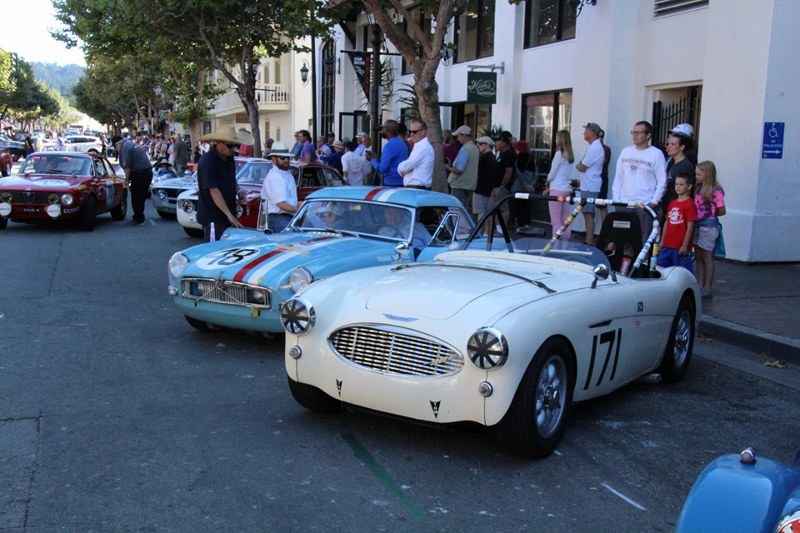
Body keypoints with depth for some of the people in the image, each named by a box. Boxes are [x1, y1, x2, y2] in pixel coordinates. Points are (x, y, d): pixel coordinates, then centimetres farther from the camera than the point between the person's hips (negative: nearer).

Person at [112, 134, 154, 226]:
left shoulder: (125, 147, -9)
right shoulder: (131, 144, 22)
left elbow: (127, 166, -16)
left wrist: (127, 180, -7)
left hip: (140, 173, -10)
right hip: (148, 172, 10)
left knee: (136, 198, -2)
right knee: (140, 197, 17)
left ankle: (139, 219, 2)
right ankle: (138, 217, 27)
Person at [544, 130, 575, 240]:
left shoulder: (559, 154, -11)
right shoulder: (570, 156, 9)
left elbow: (552, 174, -6)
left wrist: (547, 182, 14)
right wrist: (550, 186, 14)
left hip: (557, 190, -7)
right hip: (567, 189, 7)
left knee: (556, 220, -3)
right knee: (565, 220, 9)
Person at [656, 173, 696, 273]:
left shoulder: (689, 204, -10)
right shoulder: (672, 203, 12)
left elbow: (690, 227, -12)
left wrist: (685, 245, -14)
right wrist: (662, 241, 14)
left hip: (681, 247, -7)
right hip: (667, 246, 7)